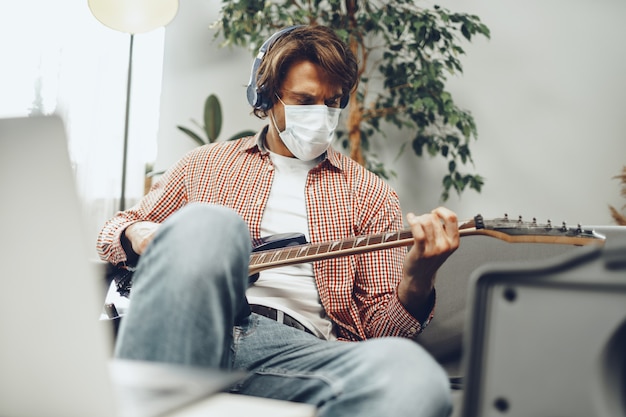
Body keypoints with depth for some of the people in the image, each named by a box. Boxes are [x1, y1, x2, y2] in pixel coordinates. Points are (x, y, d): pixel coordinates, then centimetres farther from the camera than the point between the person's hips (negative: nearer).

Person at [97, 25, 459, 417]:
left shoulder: (370, 194, 19)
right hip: (187, 328, 0)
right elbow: (113, 231, 29)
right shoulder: (207, 164, 23)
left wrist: (416, 282, -10)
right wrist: (137, 234, 3)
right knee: (207, 224, -33)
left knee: (413, 376, -34)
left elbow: (381, 326, 14)